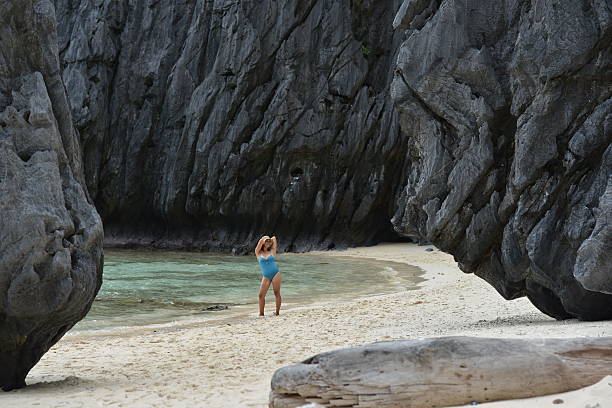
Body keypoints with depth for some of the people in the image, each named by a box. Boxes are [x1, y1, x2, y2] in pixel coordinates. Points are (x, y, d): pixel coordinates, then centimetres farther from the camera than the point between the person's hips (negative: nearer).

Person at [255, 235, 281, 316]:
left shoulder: (272, 252, 8)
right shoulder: (258, 253, 8)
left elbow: (274, 238, 9)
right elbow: (261, 241, -3)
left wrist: (270, 240, 25)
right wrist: (264, 239, 14)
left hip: (275, 274, 0)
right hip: (265, 276, 0)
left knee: (277, 293, -1)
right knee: (261, 295, -6)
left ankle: (277, 312, 5)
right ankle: (261, 313, 0)